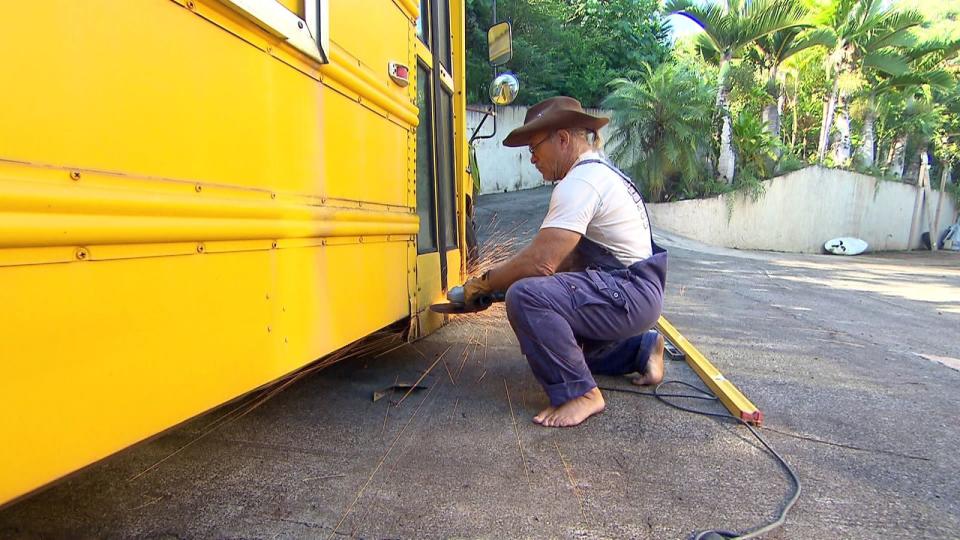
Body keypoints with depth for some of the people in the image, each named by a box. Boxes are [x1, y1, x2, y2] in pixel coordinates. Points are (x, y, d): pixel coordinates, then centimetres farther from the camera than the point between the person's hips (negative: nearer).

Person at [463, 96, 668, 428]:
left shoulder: (580, 182, -19)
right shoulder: (599, 172, 14)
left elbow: (540, 262, -27)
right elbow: (561, 259, 14)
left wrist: (484, 284, -11)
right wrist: (500, 281, 7)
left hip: (629, 295, -11)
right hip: (626, 291, 11)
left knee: (526, 296, -29)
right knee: (558, 340, 26)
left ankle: (580, 393, -18)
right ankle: (640, 348, 24)